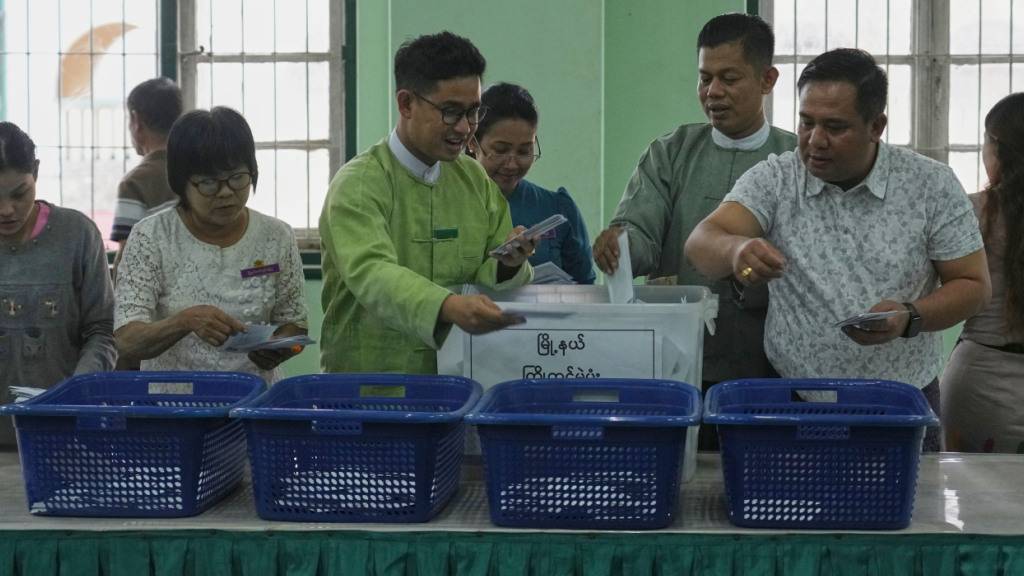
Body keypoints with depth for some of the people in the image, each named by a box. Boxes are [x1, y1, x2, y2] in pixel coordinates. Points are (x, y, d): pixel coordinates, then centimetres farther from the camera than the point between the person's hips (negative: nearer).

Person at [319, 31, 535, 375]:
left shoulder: (477, 181, 10)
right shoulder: (358, 185, -9)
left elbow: (489, 281, 10)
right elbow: (371, 274, -25)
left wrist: (507, 265, -13)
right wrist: (448, 306, -42)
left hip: (458, 373, 6)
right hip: (367, 377, -6)